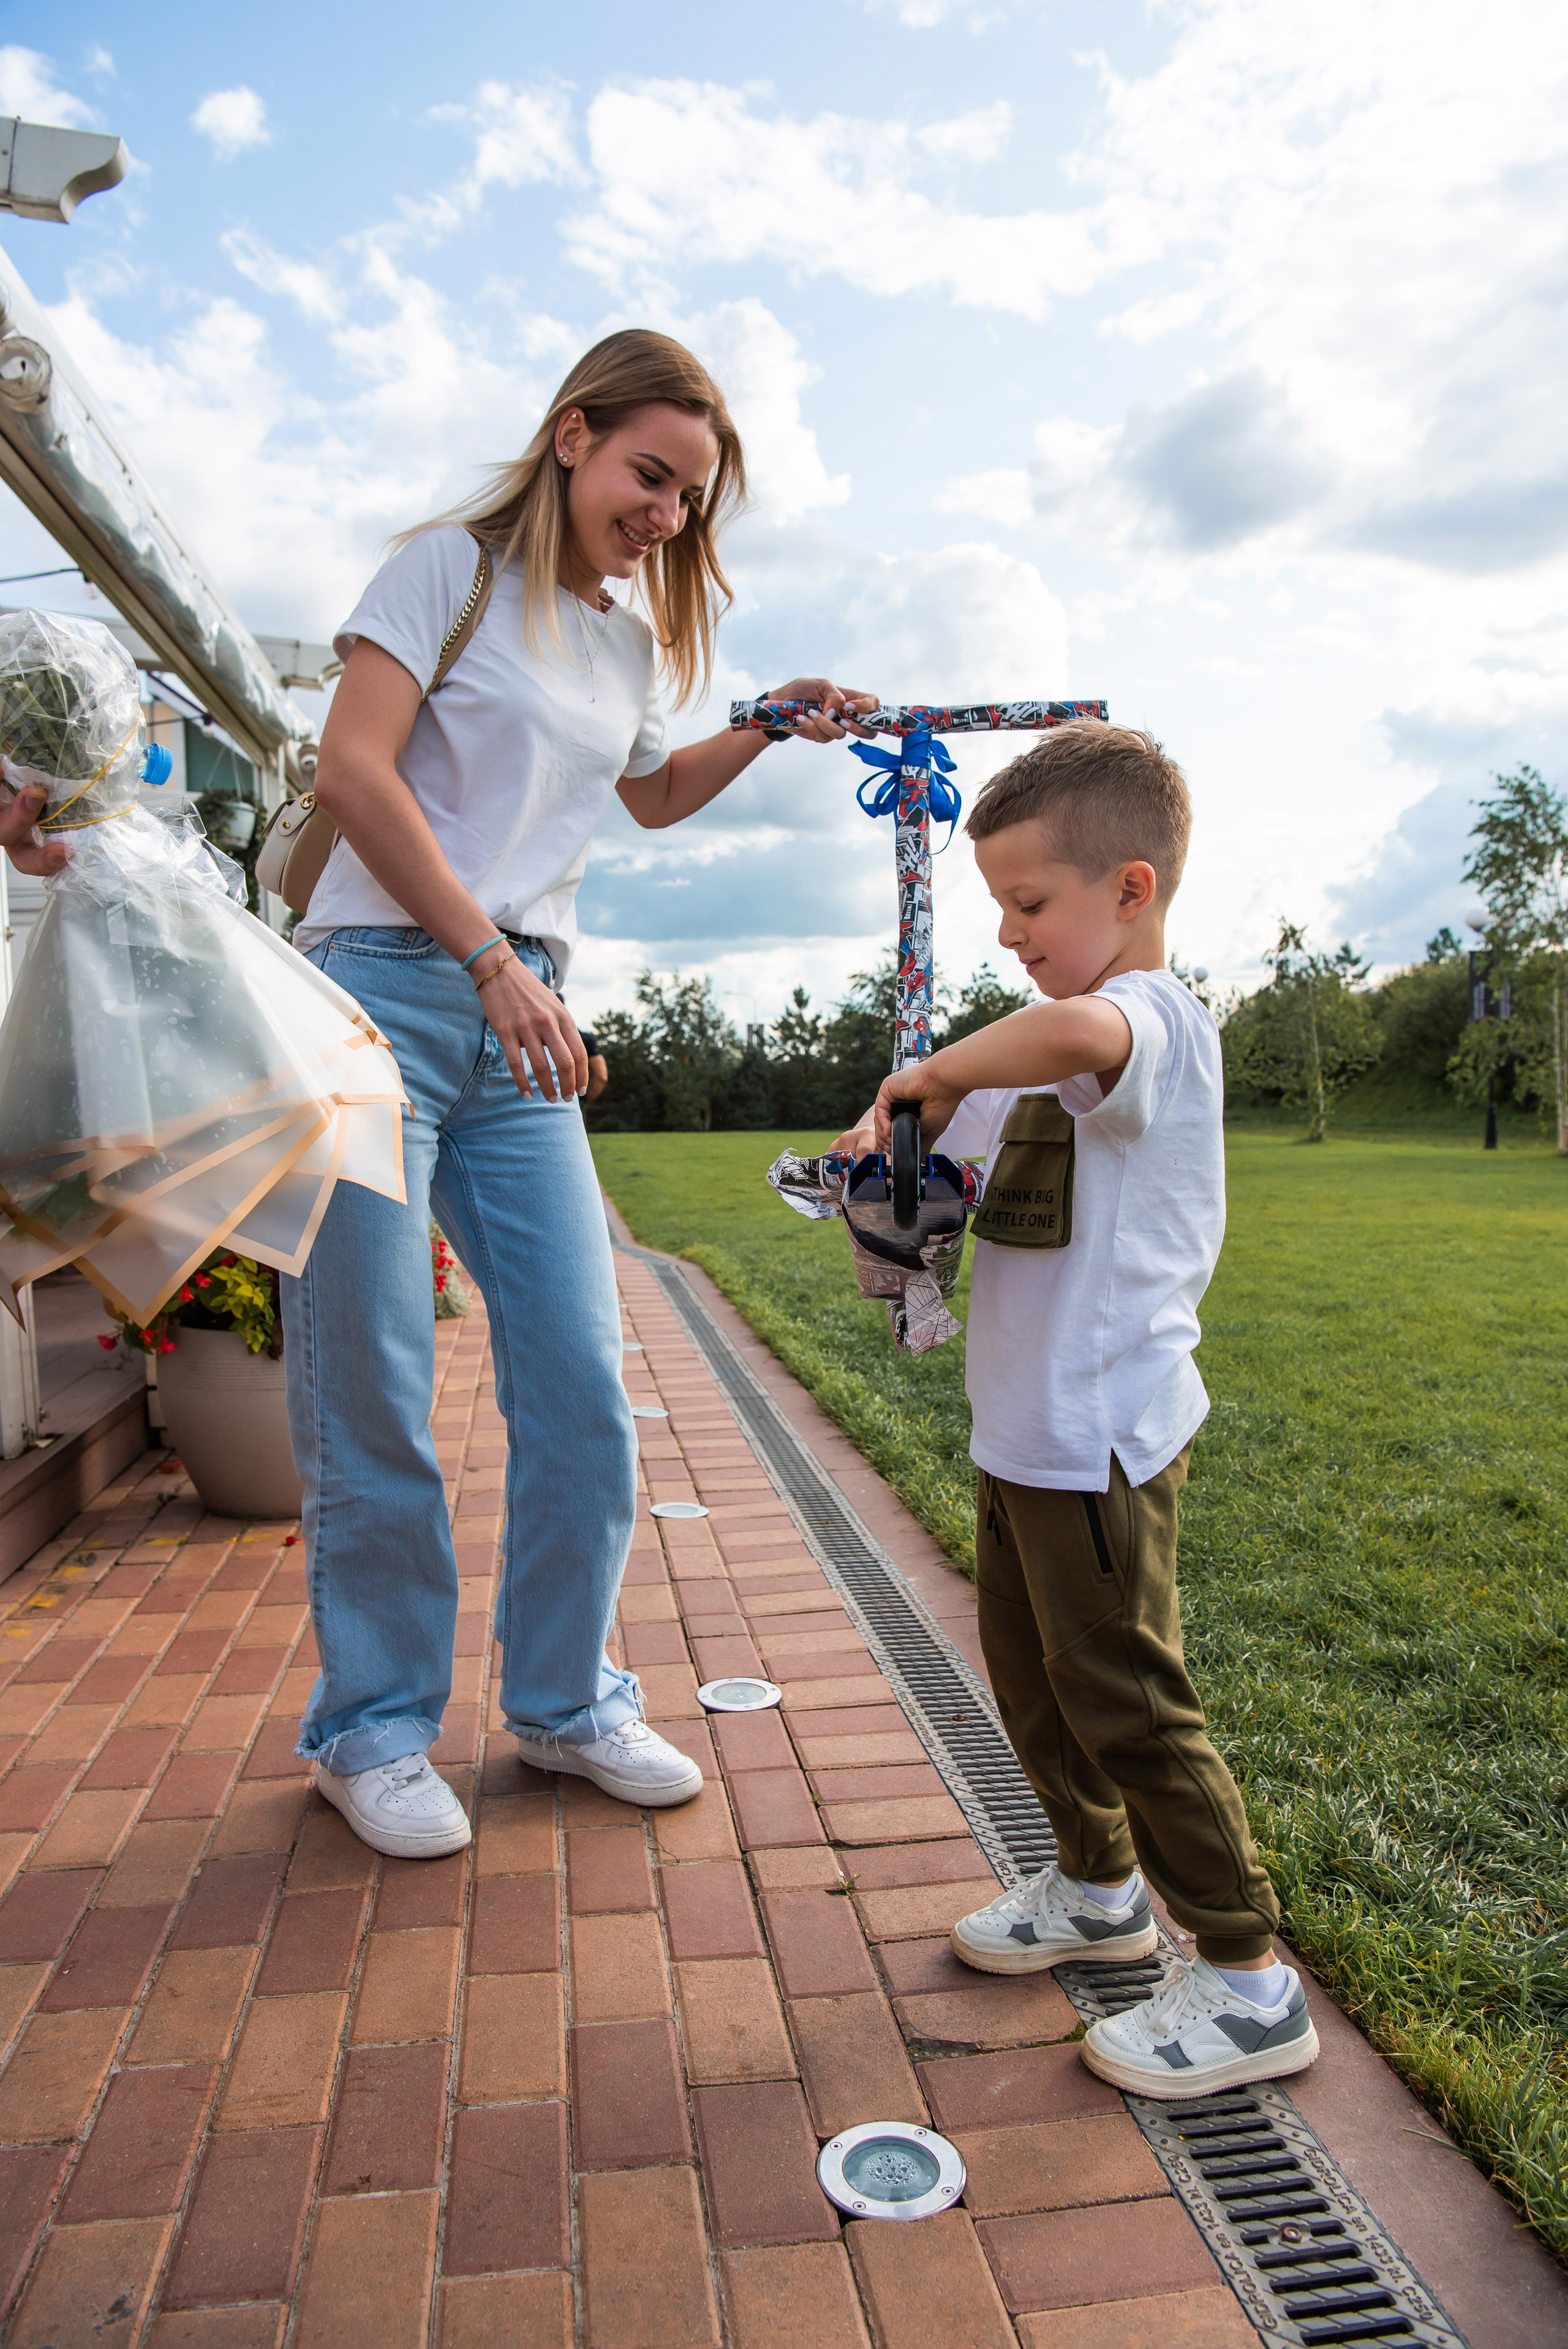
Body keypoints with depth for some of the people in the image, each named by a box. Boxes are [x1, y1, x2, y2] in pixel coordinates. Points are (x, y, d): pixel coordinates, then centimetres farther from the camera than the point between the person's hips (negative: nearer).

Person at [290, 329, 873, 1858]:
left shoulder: (633, 646, 20)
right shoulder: (451, 565, 2)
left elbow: (653, 795, 39)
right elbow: (353, 770, -10)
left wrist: (769, 729, 22)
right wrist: (491, 959, -17)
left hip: (524, 1028, 6)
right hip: (379, 994, -5)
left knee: (580, 1383, 1)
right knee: (371, 1389, -2)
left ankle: (564, 1701, 19)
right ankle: (373, 1725, 16)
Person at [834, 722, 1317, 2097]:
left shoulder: (1156, 1018, -18)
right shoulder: (1059, 1054, 14)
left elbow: (1077, 1030, -44)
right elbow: (964, 1156, 23)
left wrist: (939, 1070, -28)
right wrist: (899, 1141, 1)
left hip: (1100, 1437, -10)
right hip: (1031, 1427, 10)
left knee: (1125, 1701, 1)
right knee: (1030, 1669, 21)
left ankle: (1250, 1981, 19)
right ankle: (1099, 1886, 42)